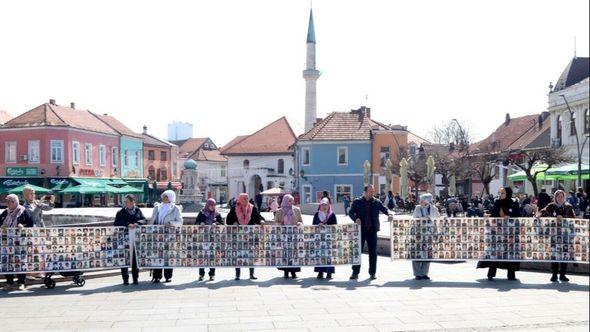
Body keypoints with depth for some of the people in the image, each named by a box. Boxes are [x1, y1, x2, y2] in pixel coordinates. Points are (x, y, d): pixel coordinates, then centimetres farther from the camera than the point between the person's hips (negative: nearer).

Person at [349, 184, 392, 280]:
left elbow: (384, 209, 9)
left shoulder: (376, 202, 7)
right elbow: (351, 213, 1)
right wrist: (355, 219, -18)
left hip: (372, 230, 2)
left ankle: (372, 273, 13)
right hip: (360, 230, -2)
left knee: (373, 252, 4)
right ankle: (355, 272, 7)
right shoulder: (357, 202, 2)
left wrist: (389, 214, -13)